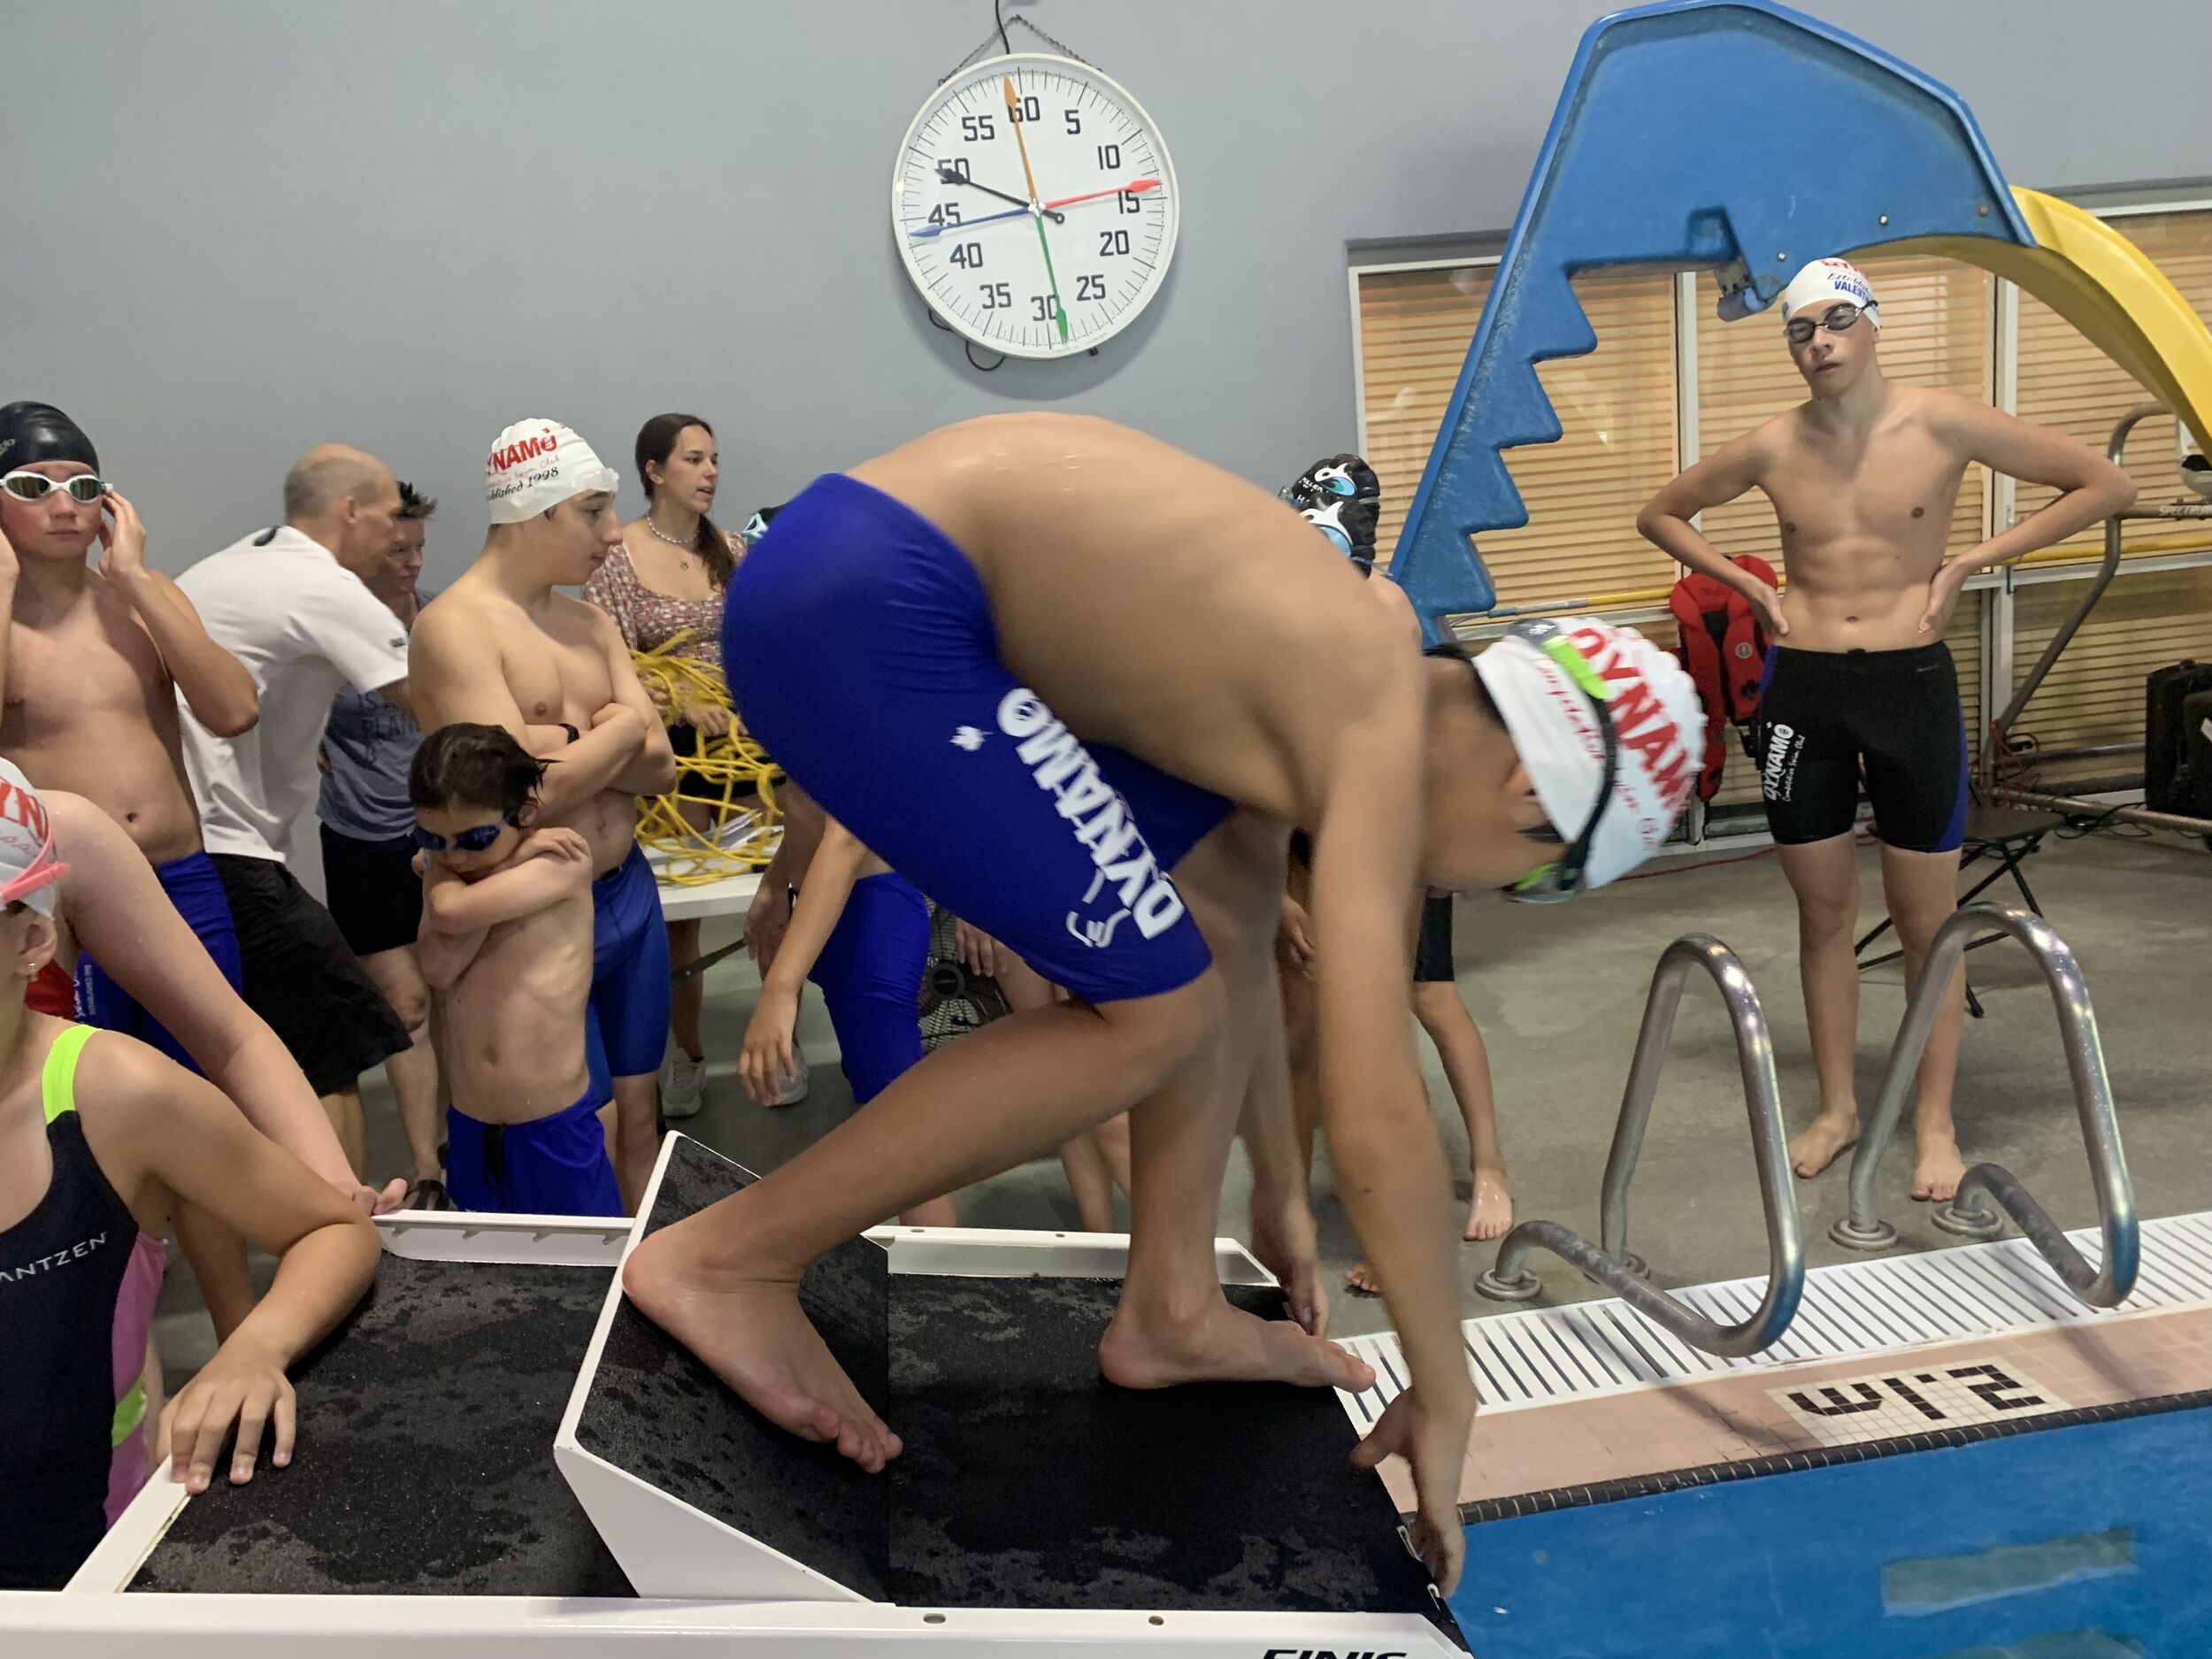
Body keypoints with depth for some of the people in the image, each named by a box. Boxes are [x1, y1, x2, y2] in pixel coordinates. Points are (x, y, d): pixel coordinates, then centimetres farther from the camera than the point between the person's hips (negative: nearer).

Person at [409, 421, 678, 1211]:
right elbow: (528, 793, -22)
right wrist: (616, 732, -7)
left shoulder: (592, 624, 10)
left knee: (639, 1118, 16)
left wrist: (566, 745, -13)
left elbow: (659, 768, 3)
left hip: (629, 893, 7)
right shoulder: (453, 626, -14)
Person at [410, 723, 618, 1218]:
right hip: (470, 1130, 5)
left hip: (557, 1131, -5)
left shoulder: (564, 859, -11)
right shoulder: (443, 872, 6)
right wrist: (511, 860, -14)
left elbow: (453, 912, -24)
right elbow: (439, 967, -13)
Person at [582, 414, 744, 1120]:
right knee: (678, 910, 4)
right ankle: (688, 1056, 19)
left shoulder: (732, 550, 7)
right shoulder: (615, 556, -5)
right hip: (669, 746, -3)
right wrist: (680, 704, -23)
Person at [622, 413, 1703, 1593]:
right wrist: (1446, 1399, 0)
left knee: (1230, 903, 15)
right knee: (1158, 1012, -6)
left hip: (873, 571, 10)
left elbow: (1252, 965, 27)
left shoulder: (1350, 693, 17)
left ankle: (1171, 1310, 20)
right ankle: (729, 1257, 2)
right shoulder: (1385, 750, -10)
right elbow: (1379, 1128, -15)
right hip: (862, 602, -10)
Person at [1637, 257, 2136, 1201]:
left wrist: (1972, 562, -6)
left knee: (1926, 920, 6)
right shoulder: (1772, 449, 0)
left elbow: (2104, 486, -1)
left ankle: (1935, 1123, 18)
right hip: (1802, 690, 2)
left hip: (1912, 684, -2)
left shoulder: (1942, 425, -6)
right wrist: (1749, 585, 3)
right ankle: (1837, 1107, 24)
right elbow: (1660, 515, 15)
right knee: (1824, 913, 11)